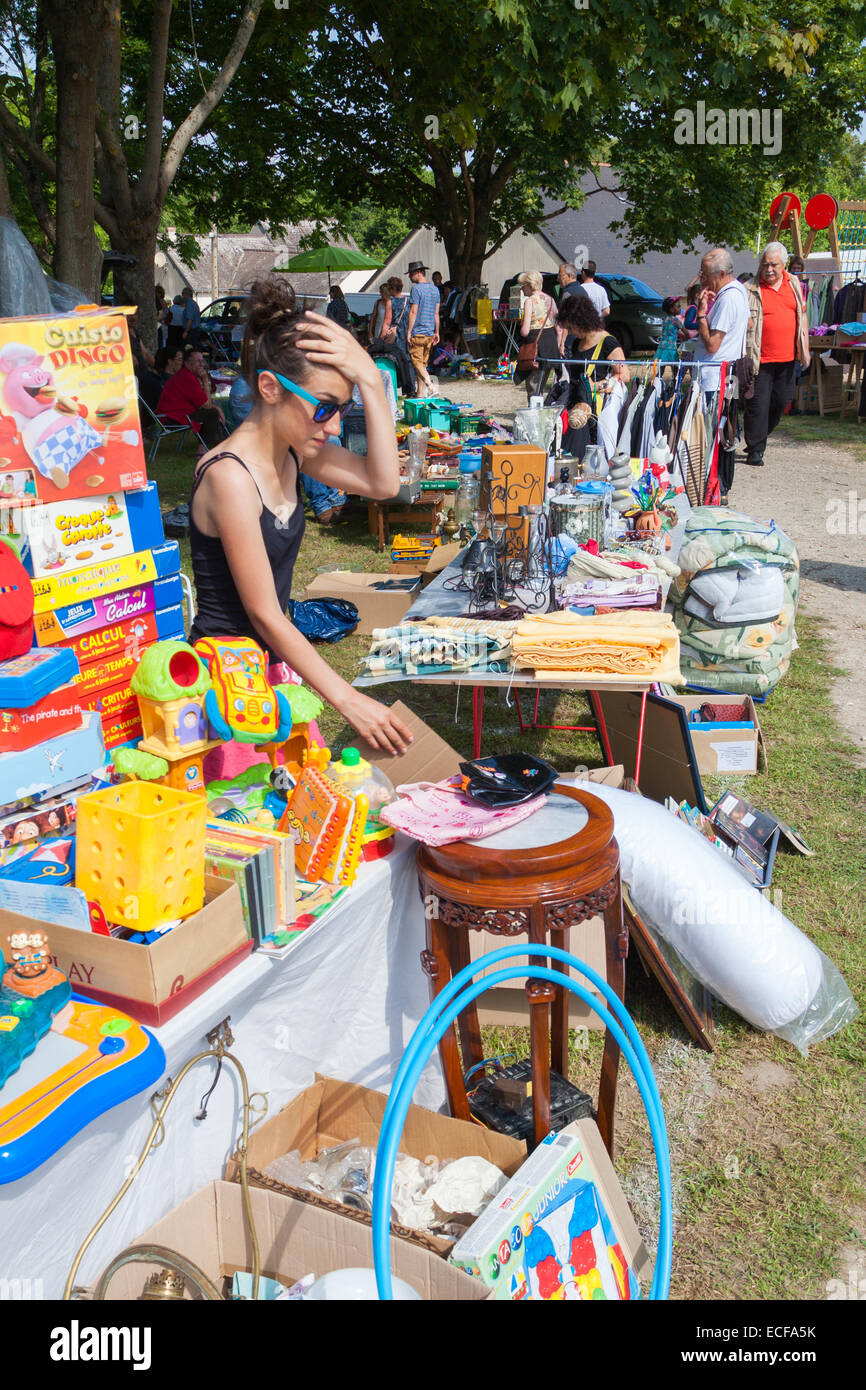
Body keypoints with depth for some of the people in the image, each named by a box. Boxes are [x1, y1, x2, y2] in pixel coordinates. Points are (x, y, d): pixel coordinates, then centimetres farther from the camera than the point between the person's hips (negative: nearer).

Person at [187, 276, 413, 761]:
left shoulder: (290, 450, 2)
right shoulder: (230, 476, -23)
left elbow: (383, 482, -8)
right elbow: (264, 614, -22)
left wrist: (370, 380, -16)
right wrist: (348, 700, -21)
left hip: (271, 662, 8)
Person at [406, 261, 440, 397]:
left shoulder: (416, 289, -9)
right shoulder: (435, 289, 14)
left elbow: (413, 311, -14)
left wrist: (409, 331, -12)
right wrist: (436, 332, 19)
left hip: (418, 332, -8)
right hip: (430, 332, 8)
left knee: (417, 362, -7)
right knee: (423, 363, 11)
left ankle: (430, 386, -24)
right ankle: (420, 393, 11)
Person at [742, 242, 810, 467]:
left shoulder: (793, 284, 10)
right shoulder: (751, 289, -5)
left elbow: (802, 315, 17)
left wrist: (805, 348, 15)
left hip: (787, 358, 5)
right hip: (760, 360, -5)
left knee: (781, 402, 11)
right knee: (758, 405, -4)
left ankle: (760, 438, 30)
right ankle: (755, 450, 5)